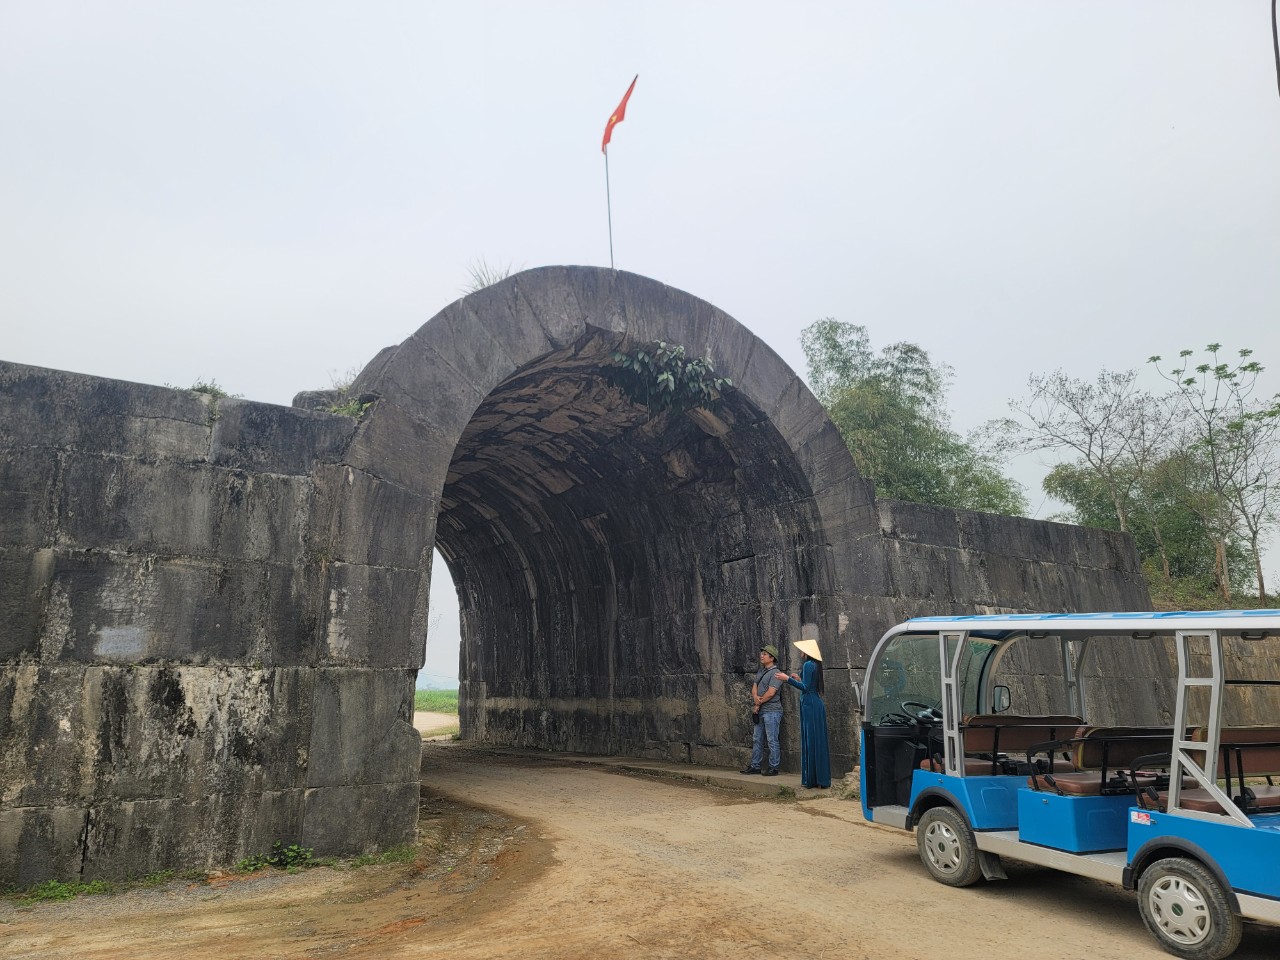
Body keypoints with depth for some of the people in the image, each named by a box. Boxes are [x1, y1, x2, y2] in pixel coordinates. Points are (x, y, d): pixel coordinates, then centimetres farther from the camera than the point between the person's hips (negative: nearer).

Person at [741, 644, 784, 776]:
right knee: (757, 739, 13)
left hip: (771, 711, -9)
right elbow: (754, 687, 10)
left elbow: (771, 693, -18)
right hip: (760, 711, 9)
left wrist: (758, 704, -9)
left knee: (772, 740, -3)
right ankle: (755, 766, 20)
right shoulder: (760, 671, 16)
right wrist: (755, 698, -10)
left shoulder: (775, 673, -12)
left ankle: (773, 768, 2)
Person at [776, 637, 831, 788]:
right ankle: (822, 778, 16)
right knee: (818, 741, 11)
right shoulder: (815, 665, 14)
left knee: (810, 740, -4)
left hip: (810, 705, -9)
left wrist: (788, 679, -15)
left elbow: (805, 688, -18)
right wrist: (799, 679, 25)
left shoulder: (808, 665, -13)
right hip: (817, 703, 9)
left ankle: (811, 779, 1)